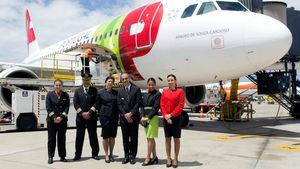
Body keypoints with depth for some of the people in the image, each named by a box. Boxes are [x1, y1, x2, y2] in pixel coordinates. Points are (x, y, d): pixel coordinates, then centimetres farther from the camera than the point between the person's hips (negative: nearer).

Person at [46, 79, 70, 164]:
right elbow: (48, 107, -3)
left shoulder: (65, 95, 6)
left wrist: (61, 117, -13)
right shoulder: (49, 94, 4)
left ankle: (62, 156, 14)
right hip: (51, 120, -1)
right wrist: (54, 117, -13)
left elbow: (67, 107, 0)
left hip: (62, 120, 1)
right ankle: (50, 157, 12)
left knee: (62, 138, 6)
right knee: (51, 138, 4)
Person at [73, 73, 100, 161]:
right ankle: (78, 154, 14)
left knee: (93, 136, 5)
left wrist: (89, 112, -11)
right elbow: (75, 103, 2)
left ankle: (95, 154, 14)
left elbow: (96, 103, -2)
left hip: (91, 117, -1)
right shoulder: (77, 91, 9)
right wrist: (82, 113, -9)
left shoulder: (94, 90, 5)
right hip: (80, 117, 1)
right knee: (79, 136, 6)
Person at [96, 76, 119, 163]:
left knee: (112, 136, 7)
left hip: (114, 117, 2)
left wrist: (117, 116, 4)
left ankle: (111, 154, 19)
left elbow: (118, 104, 9)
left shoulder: (116, 93, 6)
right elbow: (98, 105, 6)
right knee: (105, 136, 2)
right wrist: (100, 115, 4)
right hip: (104, 117, -2)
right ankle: (106, 155, 13)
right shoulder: (100, 93, 1)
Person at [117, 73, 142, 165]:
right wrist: (125, 115, -7)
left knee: (134, 138, 2)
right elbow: (119, 104, 6)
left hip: (134, 117, -3)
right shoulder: (120, 91, 11)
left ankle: (132, 156, 10)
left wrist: (131, 113, -12)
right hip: (123, 118, 3)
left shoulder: (136, 89, 1)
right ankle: (126, 156, 14)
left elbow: (138, 103, -6)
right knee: (125, 138, 7)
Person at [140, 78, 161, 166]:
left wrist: (148, 117, -14)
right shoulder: (145, 95, 14)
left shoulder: (157, 94, -4)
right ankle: (154, 157, 18)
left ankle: (148, 158, 0)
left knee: (150, 138, -6)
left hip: (153, 117, -6)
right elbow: (142, 106, 11)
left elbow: (156, 107, -11)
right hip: (145, 118, 7)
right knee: (150, 138, 10)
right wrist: (142, 117, -4)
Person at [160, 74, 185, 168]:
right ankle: (168, 158, 16)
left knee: (176, 138, 4)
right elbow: (162, 105, 4)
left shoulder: (180, 91, -1)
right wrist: (166, 116, -10)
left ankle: (175, 159, 14)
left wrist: (171, 115, -14)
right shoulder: (164, 92, 8)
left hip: (176, 118, -3)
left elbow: (181, 105, -8)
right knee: (167, 138, 8)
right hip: (166, 118, 3)